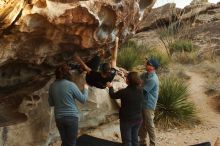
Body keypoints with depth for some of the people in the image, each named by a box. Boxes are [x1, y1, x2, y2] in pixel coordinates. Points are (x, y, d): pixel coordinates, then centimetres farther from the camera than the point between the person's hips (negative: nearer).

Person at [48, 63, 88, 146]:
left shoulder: (52, 86, -1)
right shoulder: (71, 85, -14)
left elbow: (51, 103, 10)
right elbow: (83, 99, -6)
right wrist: (85, 89, 11)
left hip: (59, 117, 4)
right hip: (71, 117, -4)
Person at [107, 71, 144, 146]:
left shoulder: (124, 92, -23)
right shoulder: (140, 90, -7)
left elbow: (113, 95, -4)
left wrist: (110, 87, 17)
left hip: (126, 120, -5)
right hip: (138, 119, 5)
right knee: (135, 139, 19)